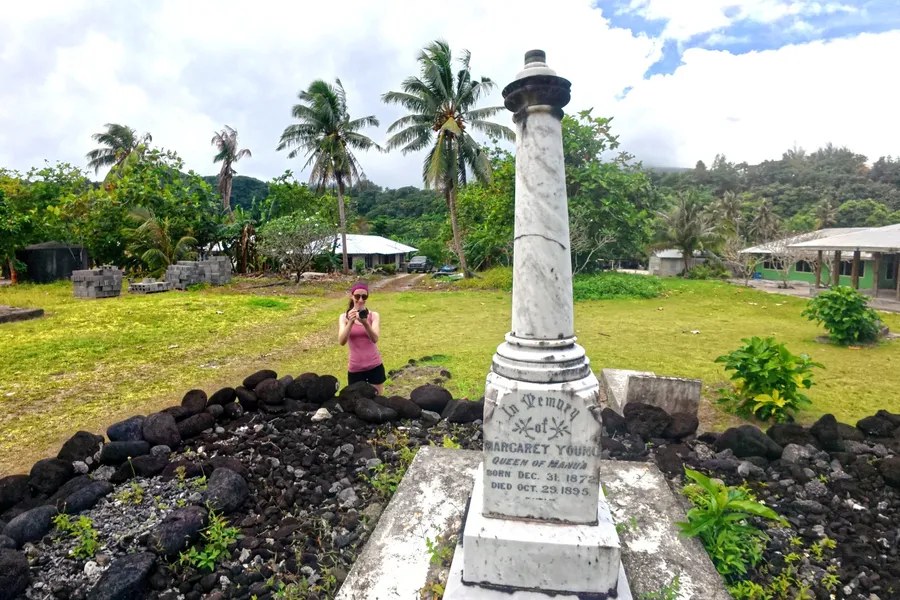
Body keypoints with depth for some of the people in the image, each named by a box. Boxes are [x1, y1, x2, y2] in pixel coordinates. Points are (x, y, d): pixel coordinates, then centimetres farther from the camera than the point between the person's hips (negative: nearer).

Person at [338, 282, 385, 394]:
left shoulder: (374, 315, -3)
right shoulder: (344, 317, -3)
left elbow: (375, 339, -18)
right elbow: (341, 342, -16)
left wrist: (365, 323, -36)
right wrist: (350, 322, -31)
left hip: (375, 366, 0)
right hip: (355, 368, 0)